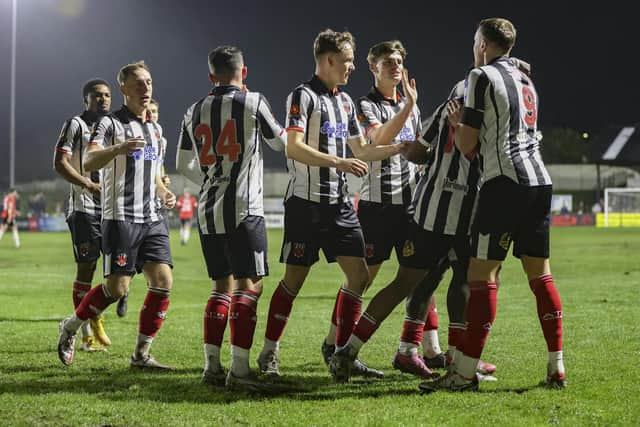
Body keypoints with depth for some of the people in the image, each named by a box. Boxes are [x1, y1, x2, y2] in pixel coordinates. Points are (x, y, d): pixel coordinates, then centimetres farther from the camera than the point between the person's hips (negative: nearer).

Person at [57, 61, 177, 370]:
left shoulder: (155, 129, 18)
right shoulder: (111, 123, -4)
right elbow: (88, 162, -19)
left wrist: (164, 193, 7)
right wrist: (118, 149, -37)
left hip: (151, 219, 7)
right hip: (120, 217, -7)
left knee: (163, 282, -5)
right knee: (118, 287, -9)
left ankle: (141, 355, 4)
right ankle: (70, 328, 15)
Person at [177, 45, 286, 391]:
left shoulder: (195, 111, 11)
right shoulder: (252, 102, -4)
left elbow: (184, 165, 19)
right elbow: (281, 142, 10)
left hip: (208, 212, 6)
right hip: (243, 210, -6)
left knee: (222, 286, 15)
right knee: (249, 285, -6)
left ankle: (211, 365, 11)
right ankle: (239, 369, -14)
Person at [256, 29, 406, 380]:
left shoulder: (345, 101, 17)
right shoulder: (303, 96, -8)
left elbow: (360, 150, 23)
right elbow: (293, 147, -20)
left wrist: (399, 148, 14)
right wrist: (339, 162, -26)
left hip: (339, 204, 8)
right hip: (306, 203, -8)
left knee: (358, 275, 0)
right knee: (294, 280, -2)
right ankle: (269, 354, 11)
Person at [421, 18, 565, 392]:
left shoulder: (482, 77, -3)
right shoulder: (526, 80, 21)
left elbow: (467, 145, -4)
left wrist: (456, 122, 15)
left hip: (505, 181, -8)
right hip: (540, 179, 8)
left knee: (482, 275, -8)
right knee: (540, 273, 10)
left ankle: (464, 372, -10)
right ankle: (557, 369, 8)